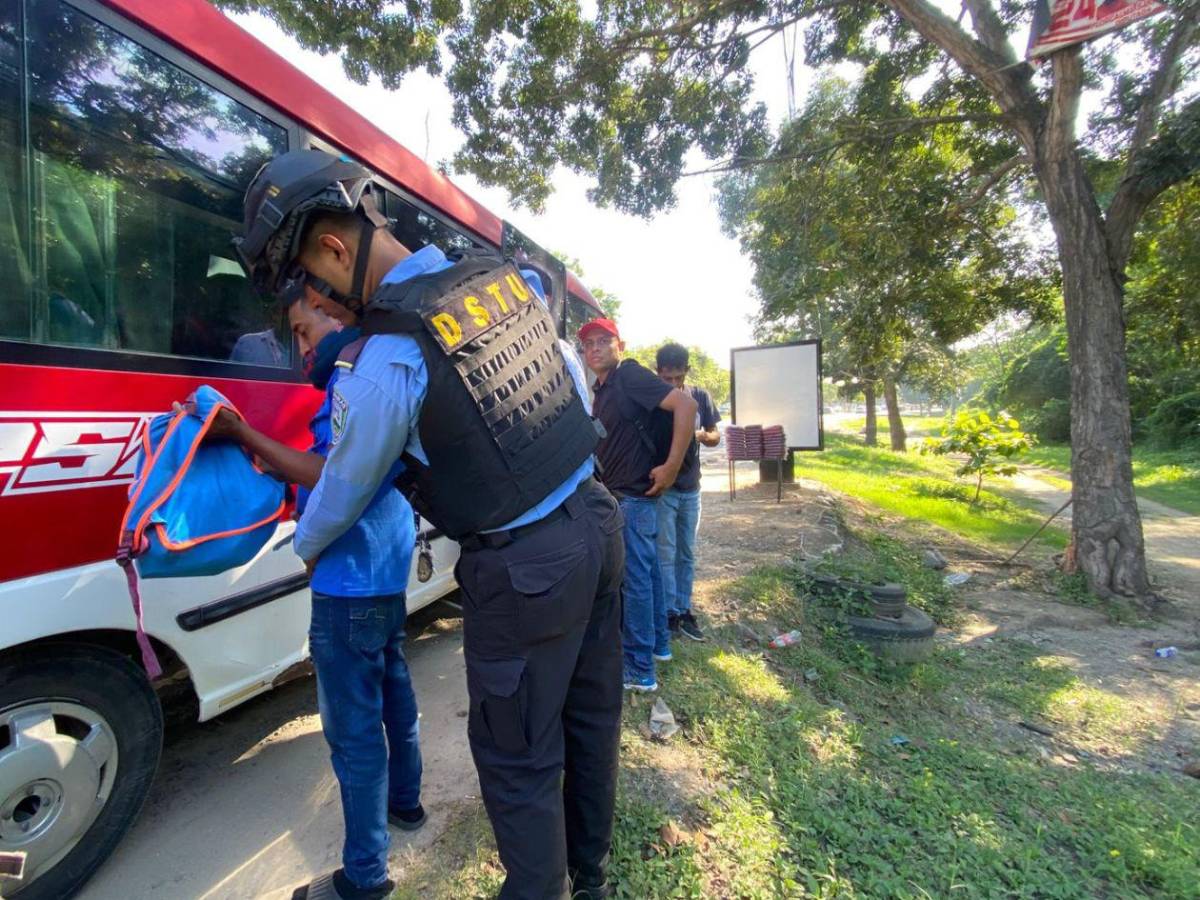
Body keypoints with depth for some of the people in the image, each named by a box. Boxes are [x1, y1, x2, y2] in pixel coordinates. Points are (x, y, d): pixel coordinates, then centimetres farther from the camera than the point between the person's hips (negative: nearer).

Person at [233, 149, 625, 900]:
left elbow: (347, 487, 0)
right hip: (598, 521, 8)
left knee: (518, 758, 15)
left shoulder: (385, 359, -17)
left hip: (525, 569, -8)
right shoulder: (510, 278, 3)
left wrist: (306, 546, 21)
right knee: (592, 715, 24)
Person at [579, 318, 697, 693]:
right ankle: (658, 643, 34)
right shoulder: (601, 390, 14)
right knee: (647, 571, 18)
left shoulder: (630, 375, -13)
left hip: (633, 494, -10)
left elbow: (685, 405, -24)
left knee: (634, 578, -2)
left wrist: (671, 466, -24)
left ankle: (639, 670, 10)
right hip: (621, 493, 10)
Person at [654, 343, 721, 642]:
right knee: (665, 555, 0)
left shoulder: (700, 397, 1)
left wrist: (703, 435, -16)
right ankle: (669, 612, 11)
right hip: (661, 488, -4)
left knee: (687, 554, 12)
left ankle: (684, 609, 23)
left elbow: (716, 437, 7)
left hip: (691, 488, 4)